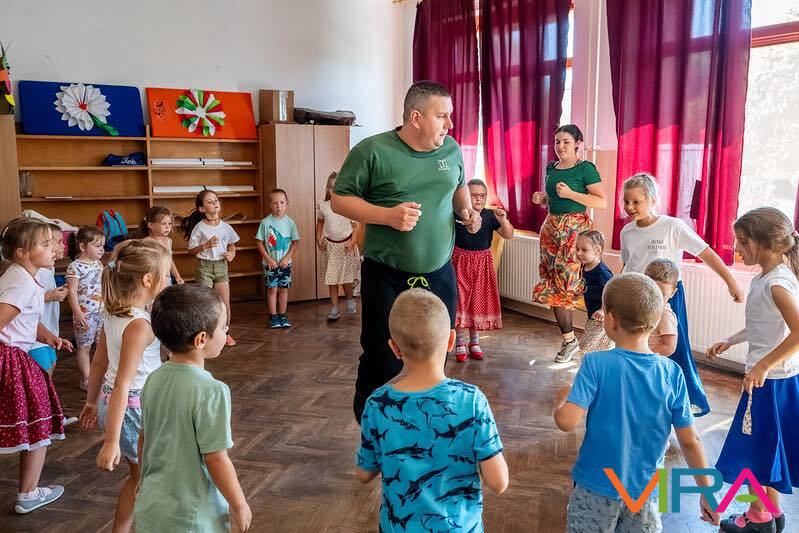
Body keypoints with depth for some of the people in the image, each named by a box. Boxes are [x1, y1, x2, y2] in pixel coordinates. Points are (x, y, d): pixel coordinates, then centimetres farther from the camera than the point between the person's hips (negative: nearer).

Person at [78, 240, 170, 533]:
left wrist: (92, 402, 23)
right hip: (135, 407, -8)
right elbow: (122, 384, -27)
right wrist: (111, 441, -26)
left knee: (139, 476, 23)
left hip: (111, 404, 8)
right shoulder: (139, 325, -25)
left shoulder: (113, 313, 2)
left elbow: (99, 362, 11)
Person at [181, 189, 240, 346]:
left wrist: (231, 253, -6)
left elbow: (232, 244, 14)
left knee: (225, 303, 5)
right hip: (205, 267, -3)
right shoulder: (199, 228, -9)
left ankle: (226, 333, 22)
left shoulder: (225, 227, 1)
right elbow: (191, 251, -5)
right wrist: (206, 245, -20)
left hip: (222, 266, 3)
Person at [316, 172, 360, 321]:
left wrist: (353, 241, -14)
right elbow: (320, 222, 14)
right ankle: (334, 308, 9)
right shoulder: (323, 206, -2)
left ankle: (350, 300, 32)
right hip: (330, 245, 2)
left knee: (345, 277, 6)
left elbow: (356, 225, -4)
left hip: (346, 245, -2)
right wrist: (318, 239, 5)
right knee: (331, 278, 3)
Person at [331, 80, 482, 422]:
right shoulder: (373, 150, -13)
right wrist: (388, 215, -22)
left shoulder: (451, 148, 4)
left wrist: (467, 210, 1)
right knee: (383, 362, 3)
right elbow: (339, 200, -9)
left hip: (439, 275, 5)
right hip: (387, 277, -4)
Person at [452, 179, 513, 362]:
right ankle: (460, 344, 11)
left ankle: (474, 342, 25)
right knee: (460, 301, -1)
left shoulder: (490, 216, -5)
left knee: (479, 301, 10)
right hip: (460, 261, -3)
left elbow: (508, 235, -10)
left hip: (482, 262, 3)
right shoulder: (457, 214, -11)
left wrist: (503, 220, -28)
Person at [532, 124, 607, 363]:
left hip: (575, 229, -7)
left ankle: (569, 339, 8)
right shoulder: (551, 167, 13)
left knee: (564, 283, -8)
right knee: (553, 282, 4)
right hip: (551, 227, 7)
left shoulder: (585, 168, -7)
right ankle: (568, 339, 14)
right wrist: (542, 199, 4)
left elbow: (602, 202, -13)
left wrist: (570, 194, -19)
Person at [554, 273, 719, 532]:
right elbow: (690, 442, -5)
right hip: (645, 491, 2)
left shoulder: (596, 364, -20)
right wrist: (707, 492, 6)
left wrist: (561, 398, -2)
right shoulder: (673, 373, -10)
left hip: (597, 488, -2)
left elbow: (567, 421, -24)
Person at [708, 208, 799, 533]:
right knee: (764, 447, 19)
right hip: (770, 377, 9)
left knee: (755, 448, 5)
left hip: (770, 379, -9)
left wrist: (762, 366, -31)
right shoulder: (766, 276, 6)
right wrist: (730, 342, 22)